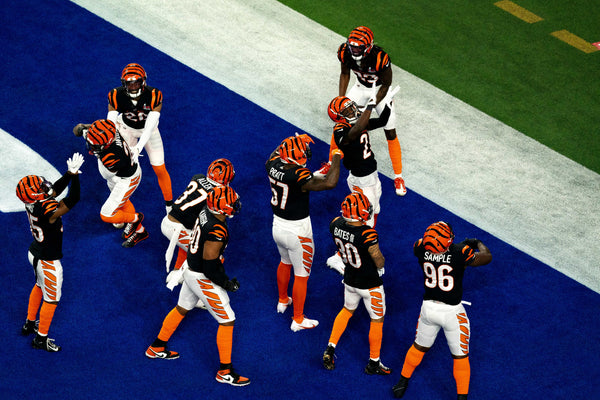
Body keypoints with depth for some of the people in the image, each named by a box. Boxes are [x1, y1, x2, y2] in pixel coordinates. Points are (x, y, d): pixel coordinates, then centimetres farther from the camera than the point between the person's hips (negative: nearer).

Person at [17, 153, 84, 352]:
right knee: (51, 299, 13)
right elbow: (73, 199, -39)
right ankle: (41, 339, 29)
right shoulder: (48, 210, -38)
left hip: (35, 252, 8)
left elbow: (56, 188, -1)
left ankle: (30, 324, 50)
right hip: (48, 261, -8)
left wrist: (69, 173, -12)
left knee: (40, 286, 32)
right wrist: (74, 173, -36)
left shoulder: (31, 202, -14)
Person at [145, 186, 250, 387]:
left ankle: (157, 348, 45)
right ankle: (225, 371, 15)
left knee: (182, 309, 28)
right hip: (203, 279, -9)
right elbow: (210, 268, -27)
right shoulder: (217, 232, -33)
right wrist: (227, 283, -14)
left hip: (191, 267, 9)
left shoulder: (205, 212, -8)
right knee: (227, 321, 4)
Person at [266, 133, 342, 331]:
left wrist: (294, 141, 13)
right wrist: (337, 157, -30)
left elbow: (276, 153, 14)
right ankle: (298, 320, 24)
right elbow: (330, 183, -44)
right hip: (297, 232, -7)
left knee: (285, 262, 33)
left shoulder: (273, 165, -12)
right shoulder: (299, 177, -33)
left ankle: (282, 301, 54)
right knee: (301, 276, 11)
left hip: (278, 226, 7)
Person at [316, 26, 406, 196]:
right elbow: (344, 74, -4)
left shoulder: (380, 58, -39)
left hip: (380, 90, -4)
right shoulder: (345, 51, -26)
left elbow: (386, 84, -21)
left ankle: (398, 176, 18)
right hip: (361, 87, 4)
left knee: (391, 134, 0)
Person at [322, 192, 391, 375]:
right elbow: (380, 263, -22)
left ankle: (330, 349, 30)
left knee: (348, 310, 31)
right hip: (370, 284, -6)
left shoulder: (335, 224, -17)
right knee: (377, 320, 16)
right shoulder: (368, 235, -35)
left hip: (350, 279, 6)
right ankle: (374, 363, 29)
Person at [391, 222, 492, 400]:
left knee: (419, 347, 27)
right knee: (460, 356, 14)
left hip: (429, 307, 4)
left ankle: (402, 383, 43)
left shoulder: (421, 247, -16)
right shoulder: (461, 254, -28)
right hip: (452, 312, -4)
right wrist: (478, 243, 11)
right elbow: (487, 257, -10)